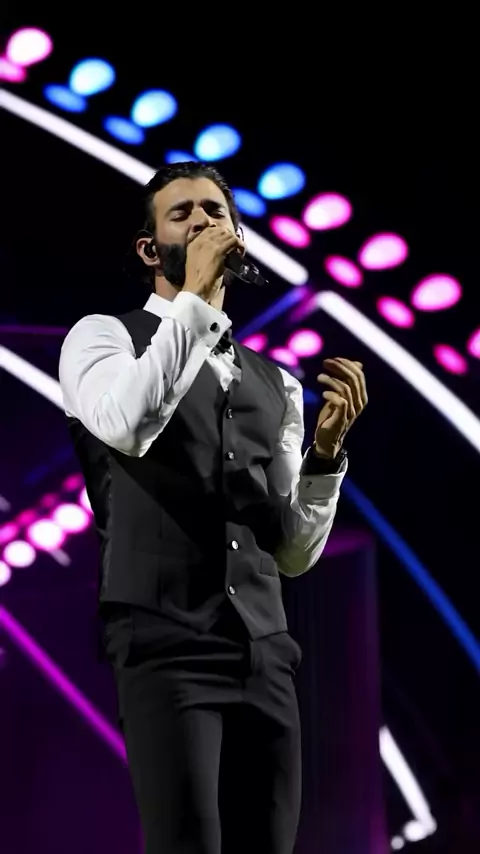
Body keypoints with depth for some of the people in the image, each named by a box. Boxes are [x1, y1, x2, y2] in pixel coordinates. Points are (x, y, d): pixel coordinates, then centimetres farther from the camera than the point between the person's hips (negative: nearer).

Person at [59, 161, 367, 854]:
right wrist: (195, 297, -13)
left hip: (265, 655, 5)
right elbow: (126, 426, -19)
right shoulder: (103, 336, 7)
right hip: (168, 648, -5)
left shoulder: (275, 382, 21)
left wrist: (328, 446, 3)